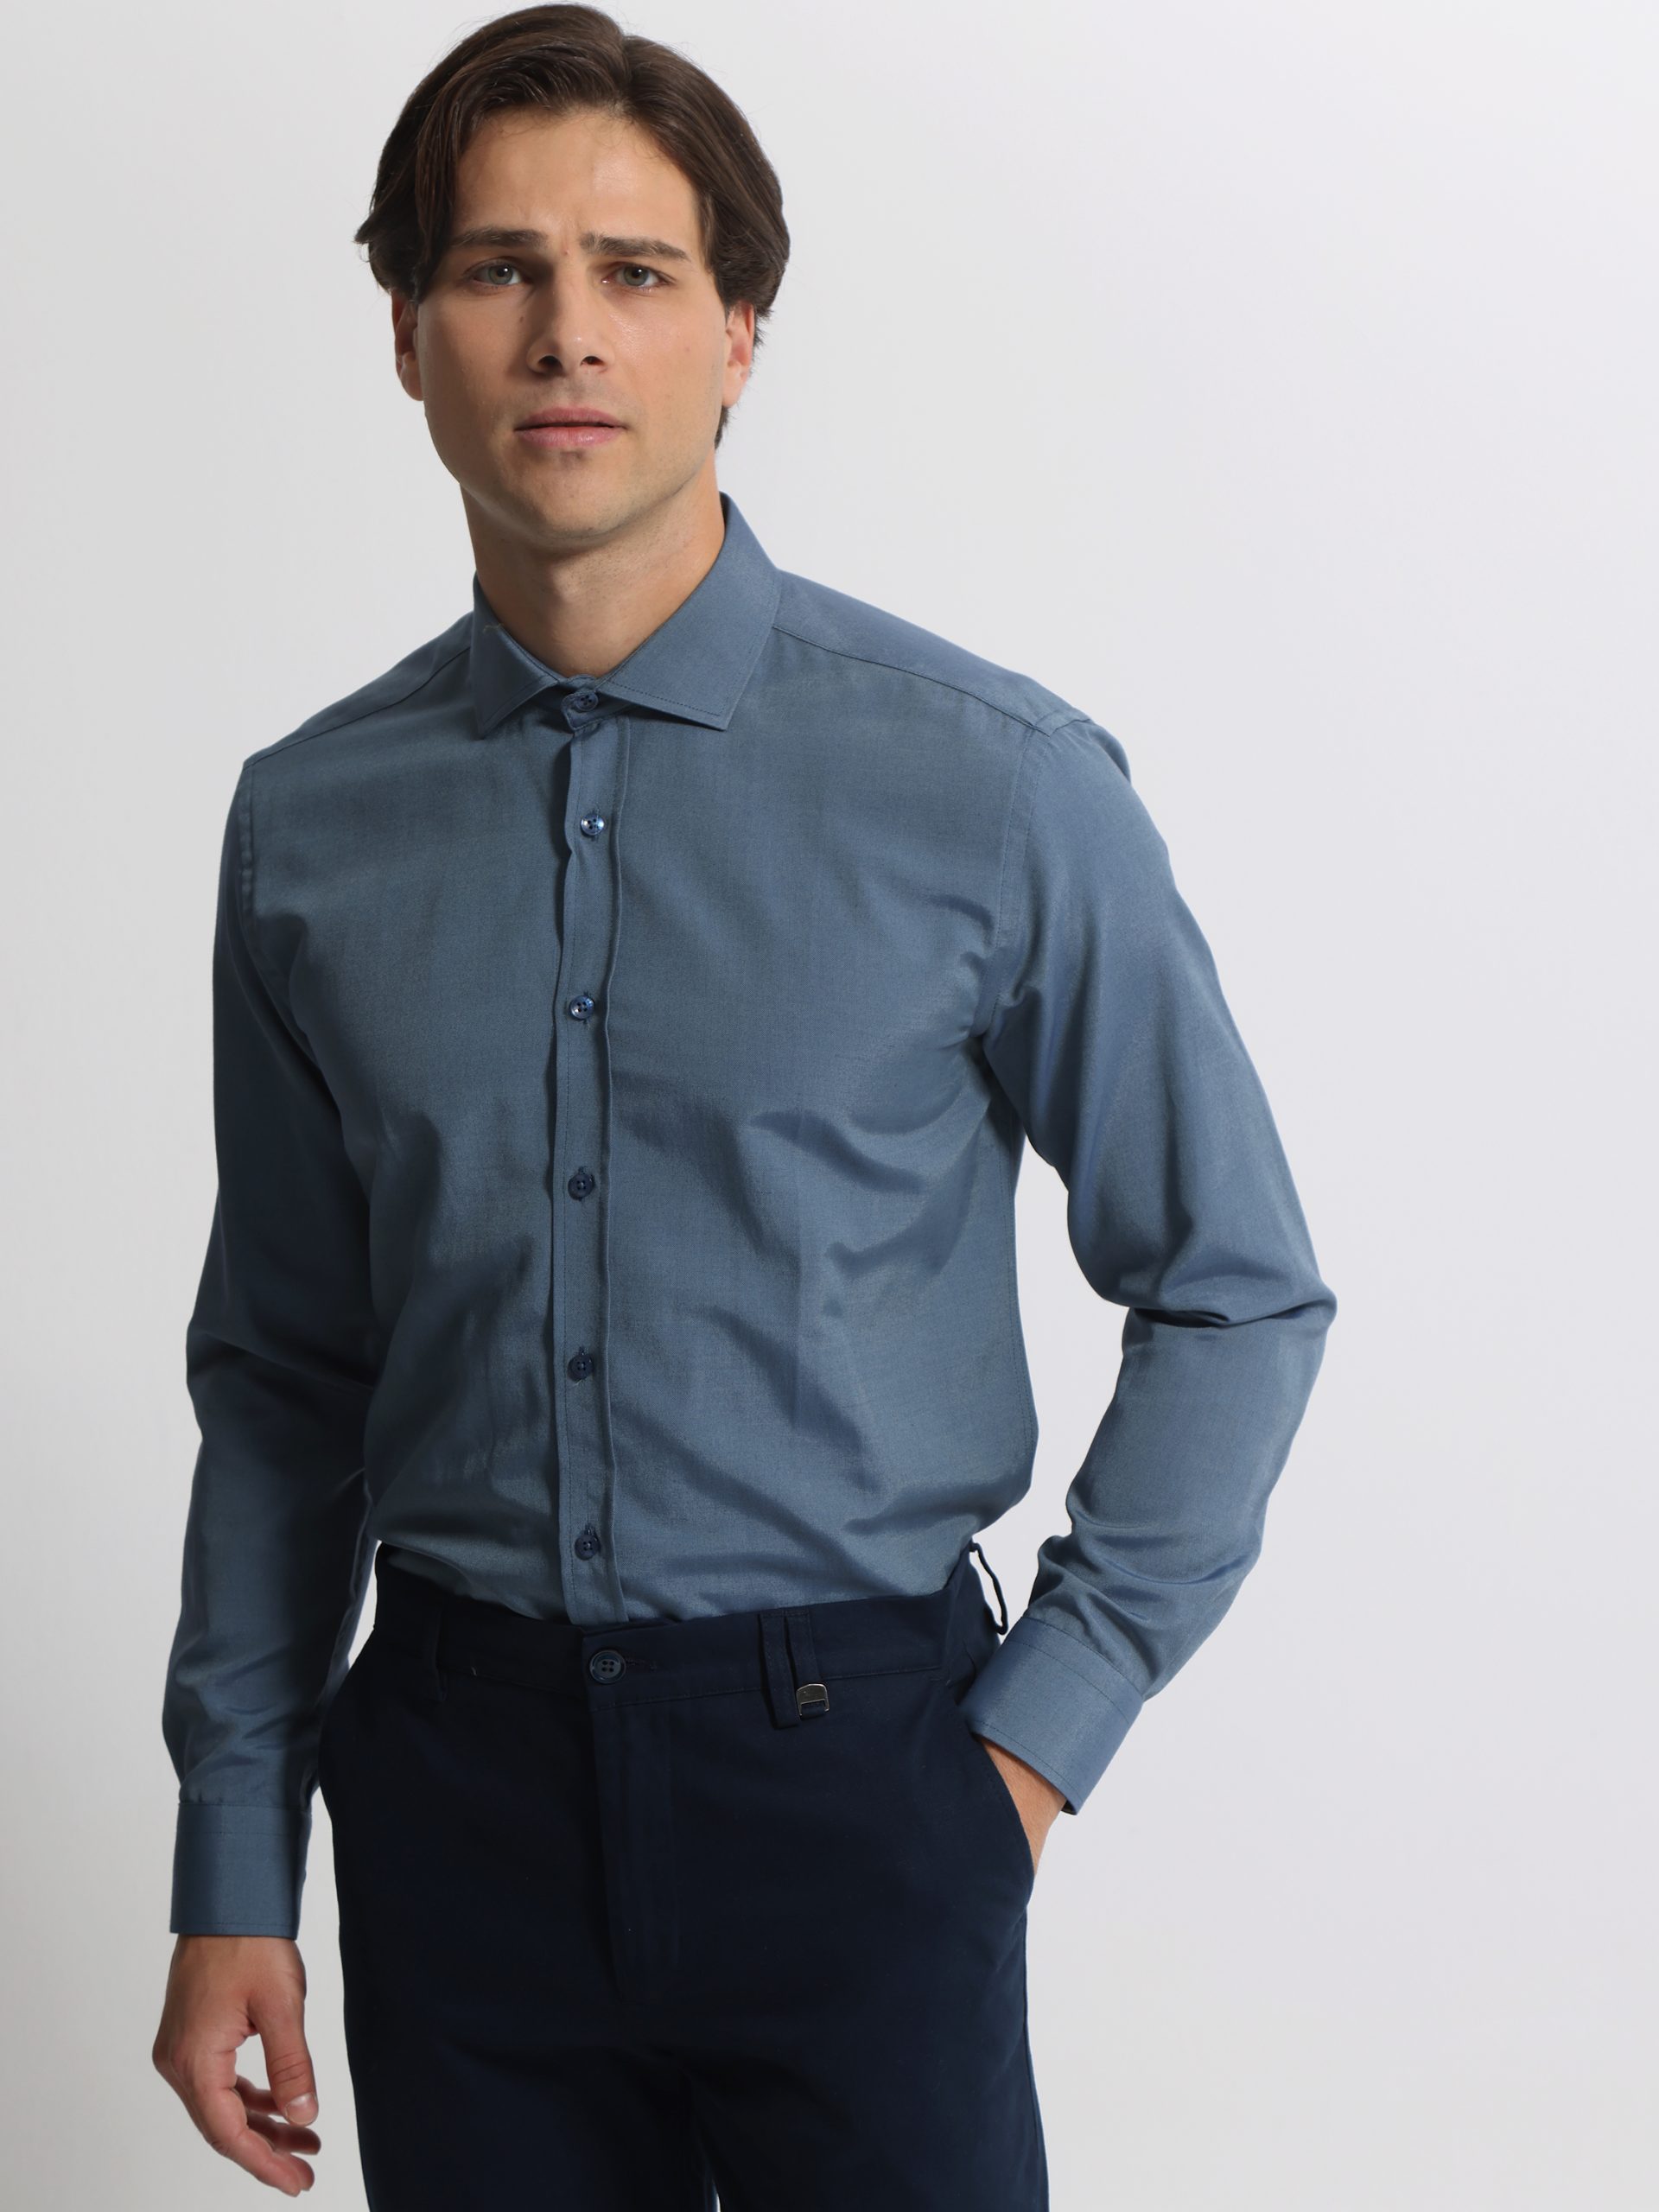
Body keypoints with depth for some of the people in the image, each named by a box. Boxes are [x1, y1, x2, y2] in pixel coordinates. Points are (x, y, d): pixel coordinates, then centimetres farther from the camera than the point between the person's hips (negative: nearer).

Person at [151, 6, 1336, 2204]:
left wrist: (1042, 1724, -5)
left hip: (845, 1766, -2)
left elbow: (1236, 1292, -1)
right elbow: (282, 1375, 8)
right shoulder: (311, 827, 2)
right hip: (458, 1777, 3)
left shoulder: (991, 784, -8)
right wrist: (233, 1875, 7)